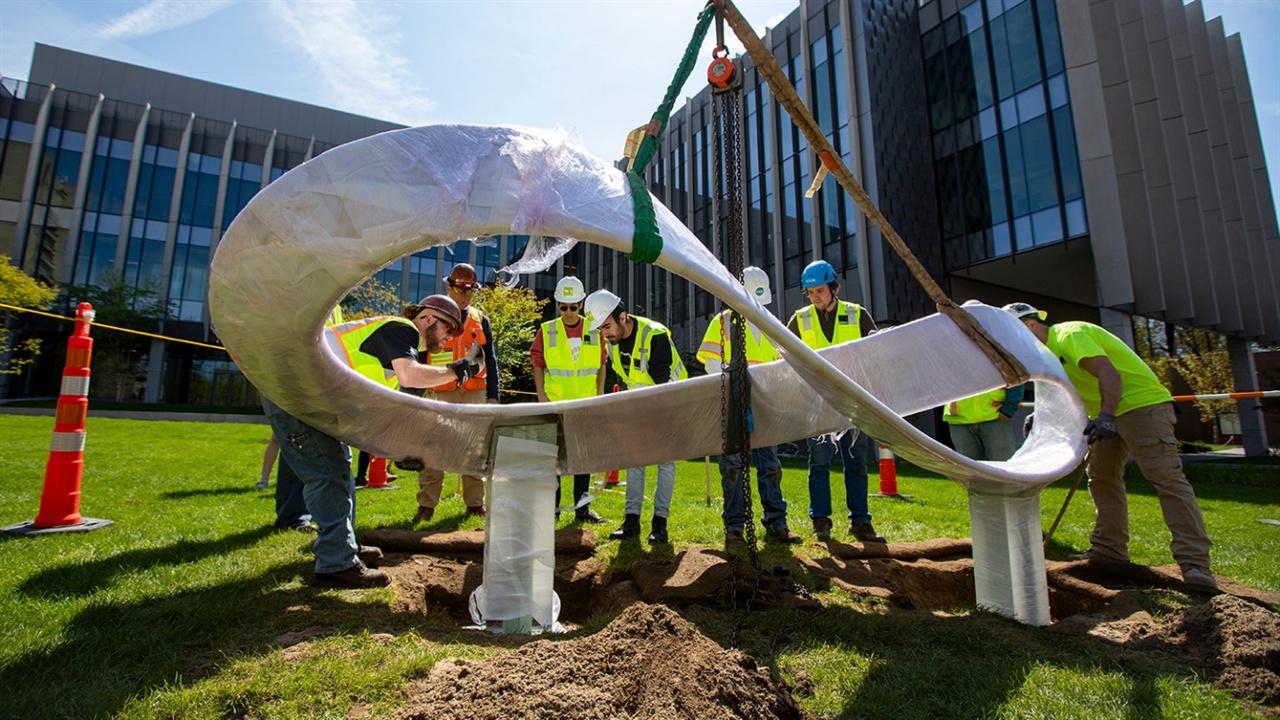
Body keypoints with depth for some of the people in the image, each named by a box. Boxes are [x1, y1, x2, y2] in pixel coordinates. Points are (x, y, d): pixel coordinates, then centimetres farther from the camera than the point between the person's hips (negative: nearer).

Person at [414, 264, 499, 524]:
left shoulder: (480, 320, 13)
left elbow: (490, 361, 13)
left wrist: (493, 395, 5)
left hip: (475, 395, 2)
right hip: (439, 395, -2)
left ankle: (475, 503, 15)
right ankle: (426, 505, 5)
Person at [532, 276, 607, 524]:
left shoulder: (594, 331, 4)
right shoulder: (546, 331, 1)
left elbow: (601, 365, 7)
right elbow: (537, 364, 2)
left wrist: (599, 396, 2)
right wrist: (541, 395, -5)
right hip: (555, 404, -1)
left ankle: (582, 508, 19)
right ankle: (551, 507, 18)